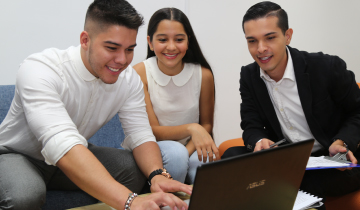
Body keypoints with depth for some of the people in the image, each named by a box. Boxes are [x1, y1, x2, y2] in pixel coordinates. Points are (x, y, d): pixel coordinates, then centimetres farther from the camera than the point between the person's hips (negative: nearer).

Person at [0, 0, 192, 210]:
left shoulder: (128, 78, -13)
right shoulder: (39, 70, -33)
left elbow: (141, 135, -12)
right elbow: (63, 146, -47)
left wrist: (157, 175, -37)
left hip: (73, 158, 5)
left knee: (136, 167, -18)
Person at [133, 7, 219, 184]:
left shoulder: (203, 75, -7)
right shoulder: (139, 74, -14)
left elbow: (206, 124, 3)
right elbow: (152, 130, -14)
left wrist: (187, 152, -16)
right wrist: (191, 128, -32)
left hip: (190, 150, 1)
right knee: (175, 152, -34)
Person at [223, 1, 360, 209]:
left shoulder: (328, 67, -13)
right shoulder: (249, 75, -1)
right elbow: (251, 126, 1)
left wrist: (342, 143, -21)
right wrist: (259, 141, -24)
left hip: (328, 160, -3)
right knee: (232, 156, -19)